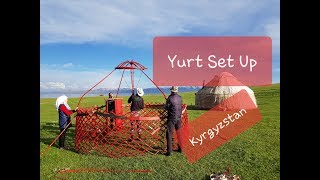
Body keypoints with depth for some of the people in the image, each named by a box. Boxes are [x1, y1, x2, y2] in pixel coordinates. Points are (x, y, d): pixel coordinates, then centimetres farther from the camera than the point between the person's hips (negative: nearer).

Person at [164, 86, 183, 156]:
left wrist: (166, 104, 11)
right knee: (179, 133, 17)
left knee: (169, 134, 0)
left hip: (171, 119, -5)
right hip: (178, 118, 6)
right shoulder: (180, 98, 1)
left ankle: (169, 151, 0)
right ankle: (180, 148, 28)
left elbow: (166, 107, -9)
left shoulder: (170, 98, -15)